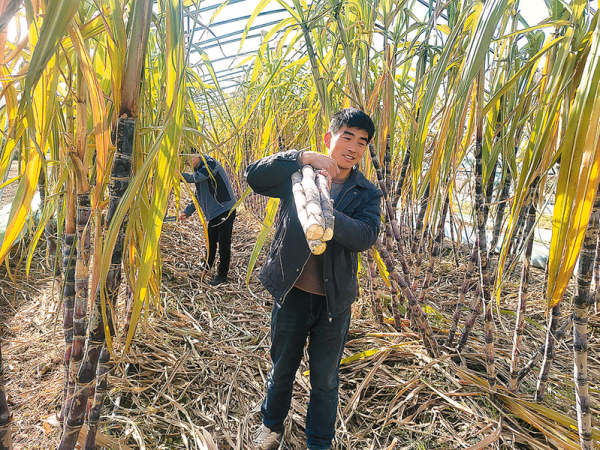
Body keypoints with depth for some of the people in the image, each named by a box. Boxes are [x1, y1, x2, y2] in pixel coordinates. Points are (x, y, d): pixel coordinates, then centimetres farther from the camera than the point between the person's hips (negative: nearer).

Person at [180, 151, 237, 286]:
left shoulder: (210, 163, -13)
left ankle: (222, 275, 5)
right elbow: (198, 196, 20)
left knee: (223, 243, -3)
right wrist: (187, 212, 14)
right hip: (214, 212, 9)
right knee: (210, 241, 19)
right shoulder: (199, 168, 15)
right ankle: (206, 268, 35)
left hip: (225, 209, -9)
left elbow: (196, 178, -31)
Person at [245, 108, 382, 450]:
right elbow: (254, 176, -17)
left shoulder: (367, 194, -2)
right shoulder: (298, 175, -3)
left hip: (334, 300, 0)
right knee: (282, 368, 22)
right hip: (291, 293, 0)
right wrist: (302, 157, -25)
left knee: (325, 380, 17)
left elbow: (365, 236, -19)